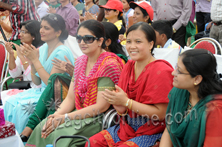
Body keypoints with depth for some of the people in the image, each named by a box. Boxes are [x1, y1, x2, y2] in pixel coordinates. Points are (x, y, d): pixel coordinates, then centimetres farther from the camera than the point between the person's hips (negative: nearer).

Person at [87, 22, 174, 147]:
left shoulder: (161, 71, -16)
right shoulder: (129, 66, 7)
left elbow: (161, 114, -20)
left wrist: (126, 102, -21)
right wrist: (121, 109, -15)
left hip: (152, 133, -7)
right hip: (127, 127, 7)